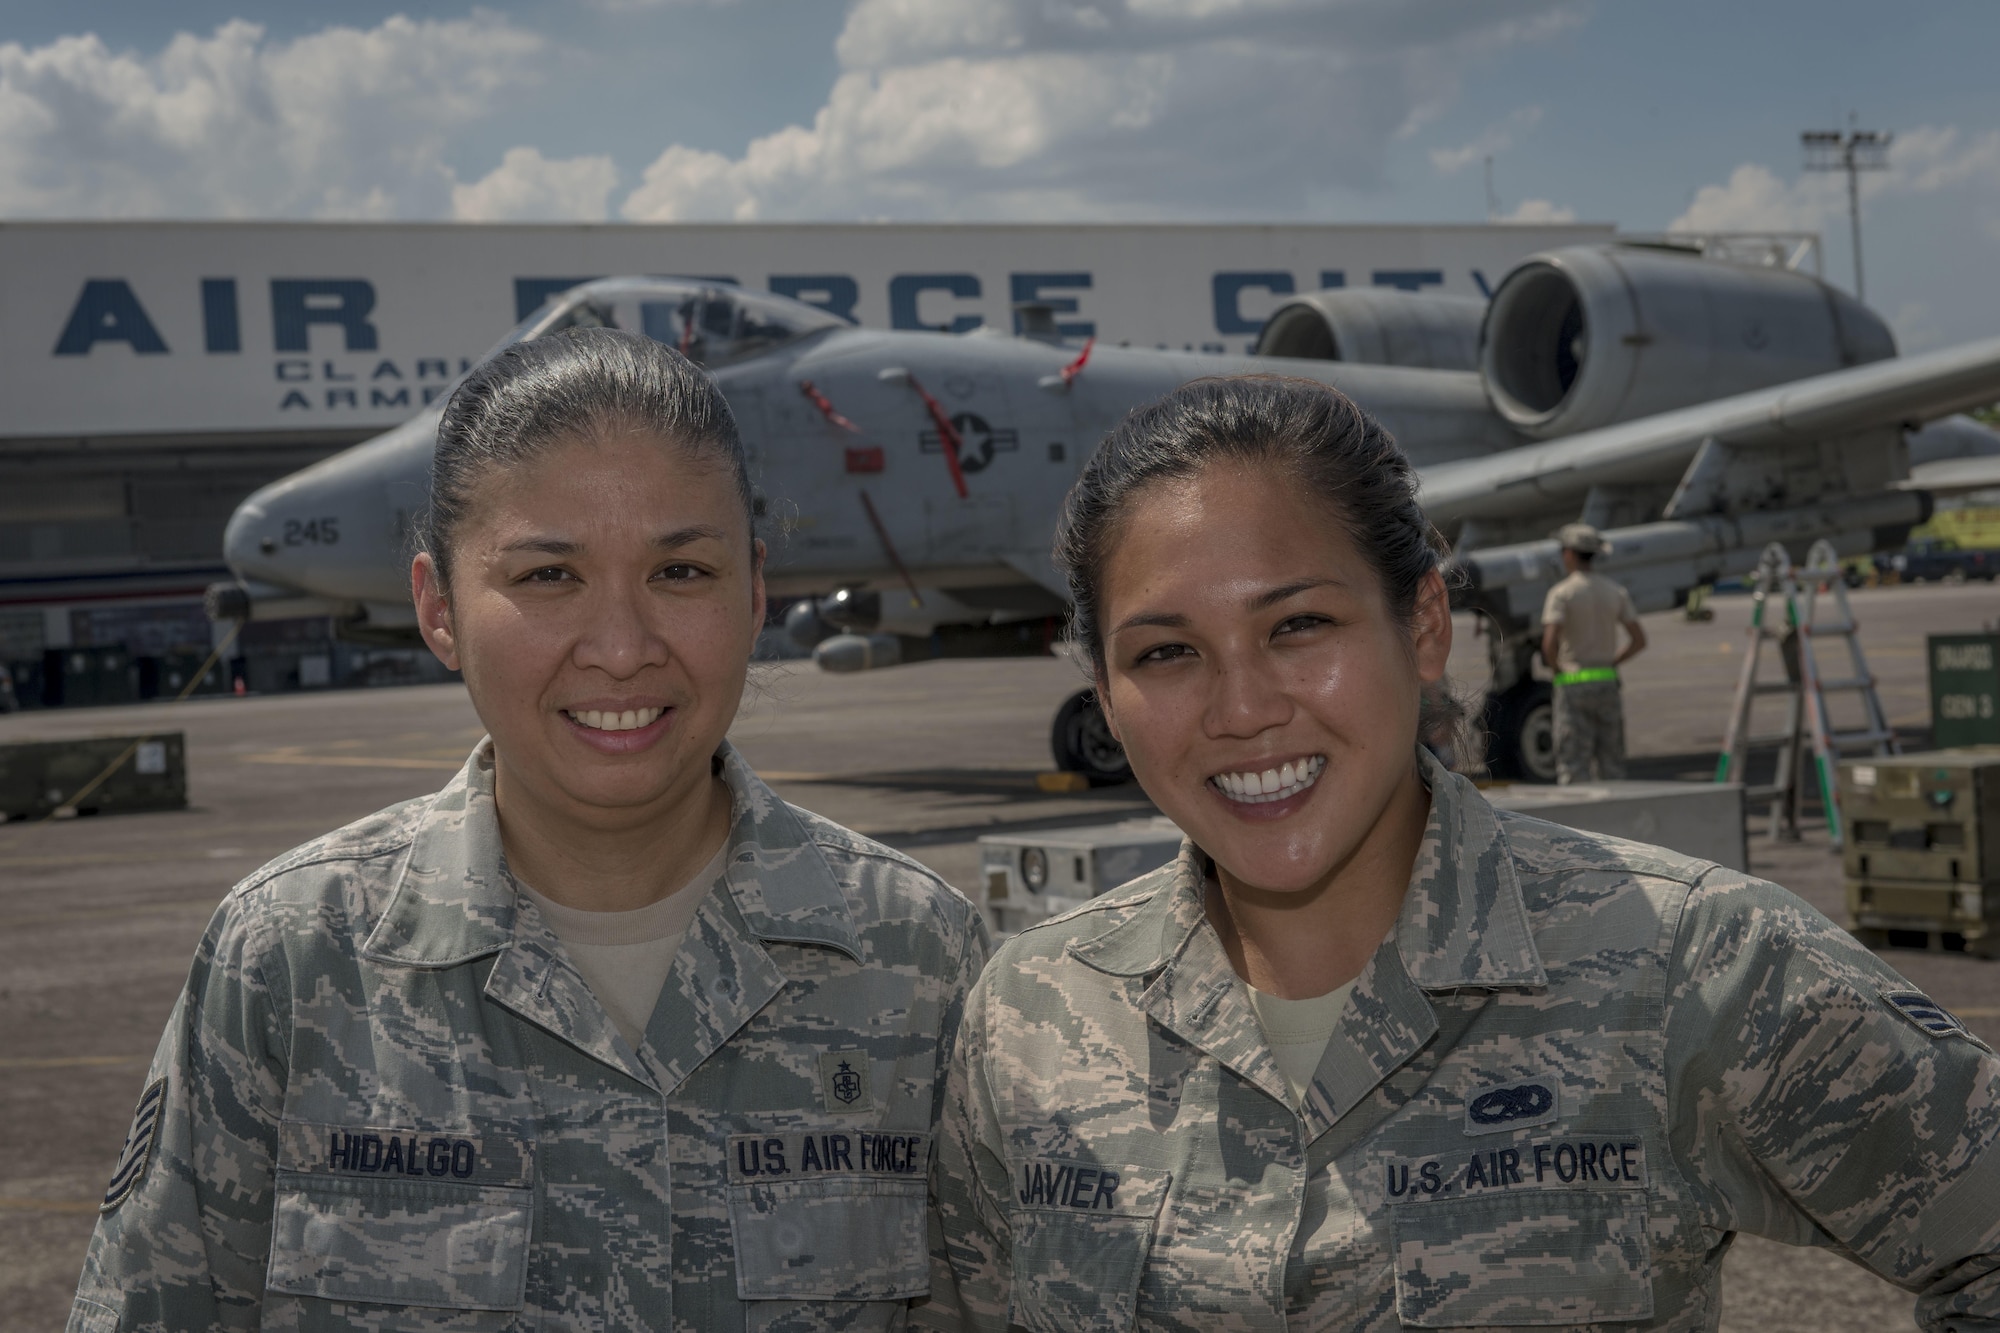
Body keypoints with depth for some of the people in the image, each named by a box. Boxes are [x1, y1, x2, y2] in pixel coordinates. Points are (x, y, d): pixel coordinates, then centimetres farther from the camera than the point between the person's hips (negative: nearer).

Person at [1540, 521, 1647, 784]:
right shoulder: (1615, 592, 6)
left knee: (1574, 766, -2)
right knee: (1611, 765, 10)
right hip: (1607, 683, 5)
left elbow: (1549, 642, -20)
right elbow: (1639, 640, 6)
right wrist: (1611, 664, 14)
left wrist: (1556, 670, -2)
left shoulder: (1561, 593, -9)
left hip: (1573, 684, -4)